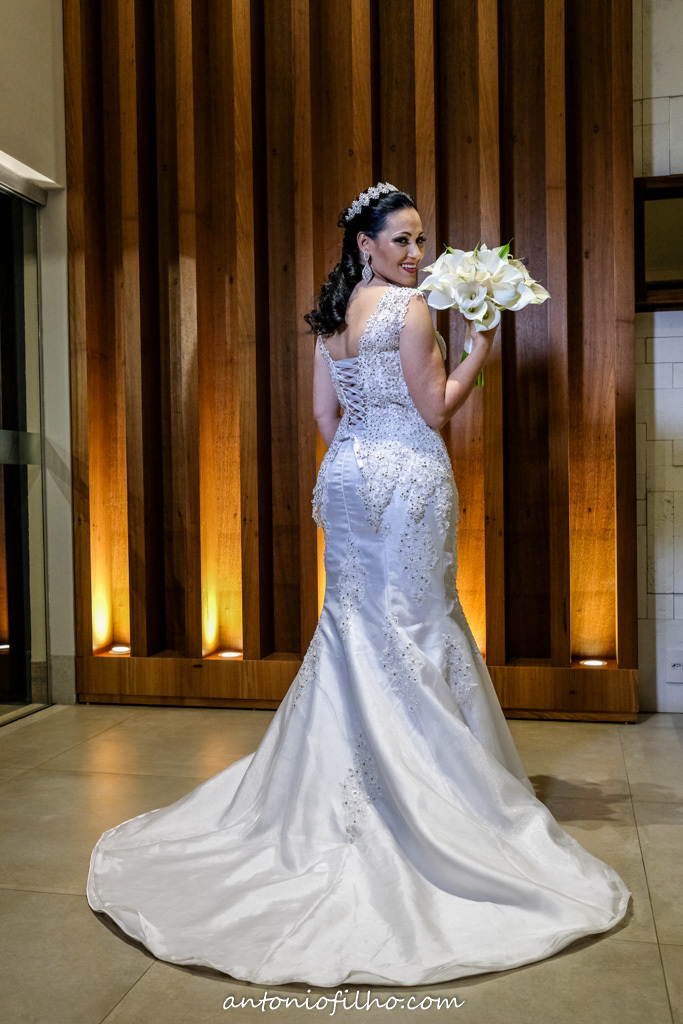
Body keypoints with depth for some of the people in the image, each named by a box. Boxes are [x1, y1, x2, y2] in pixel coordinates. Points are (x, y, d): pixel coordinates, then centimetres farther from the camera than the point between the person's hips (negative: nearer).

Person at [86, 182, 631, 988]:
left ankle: (343, 782, 22)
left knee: (353, 621, 13)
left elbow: (325, 416, 13)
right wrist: (481, 351, -1)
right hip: (407, 477, -7)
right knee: (413, 624, 1)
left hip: (346, 476, 7)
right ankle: (423, 781, 11)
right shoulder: (410, 307, -10)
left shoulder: (329, 316, 12)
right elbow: (435, 410, -10)